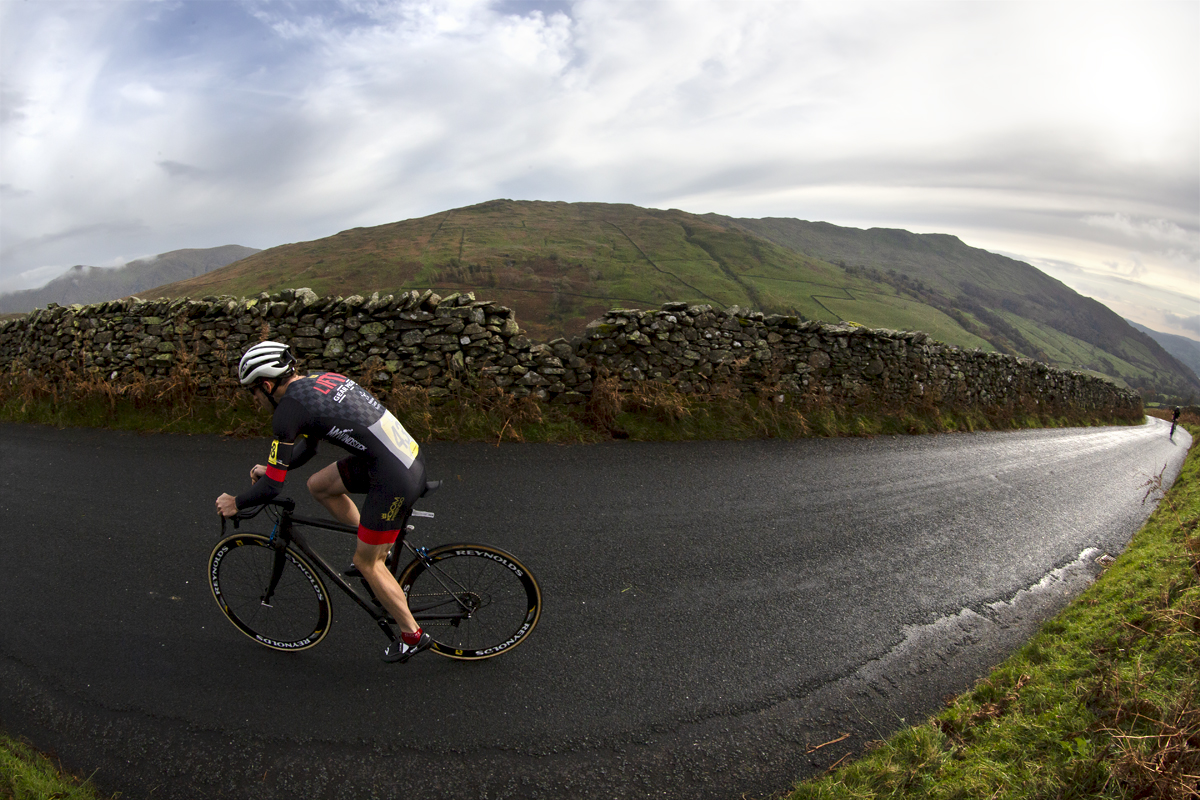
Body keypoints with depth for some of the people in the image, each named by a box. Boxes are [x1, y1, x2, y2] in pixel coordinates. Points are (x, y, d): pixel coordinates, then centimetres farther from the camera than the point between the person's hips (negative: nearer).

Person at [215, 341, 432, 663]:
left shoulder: (289, 409, -12)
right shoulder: (320, 380, 14)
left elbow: (273, 486, -7)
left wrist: (236, 503, 10)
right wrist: (270, 468, 30)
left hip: (396, 479, -9)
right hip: (410, 453, 9)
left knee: (365, 563, 9)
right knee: (318, 485, 20)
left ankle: (412, 636, 23)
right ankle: (376, 547, 29)